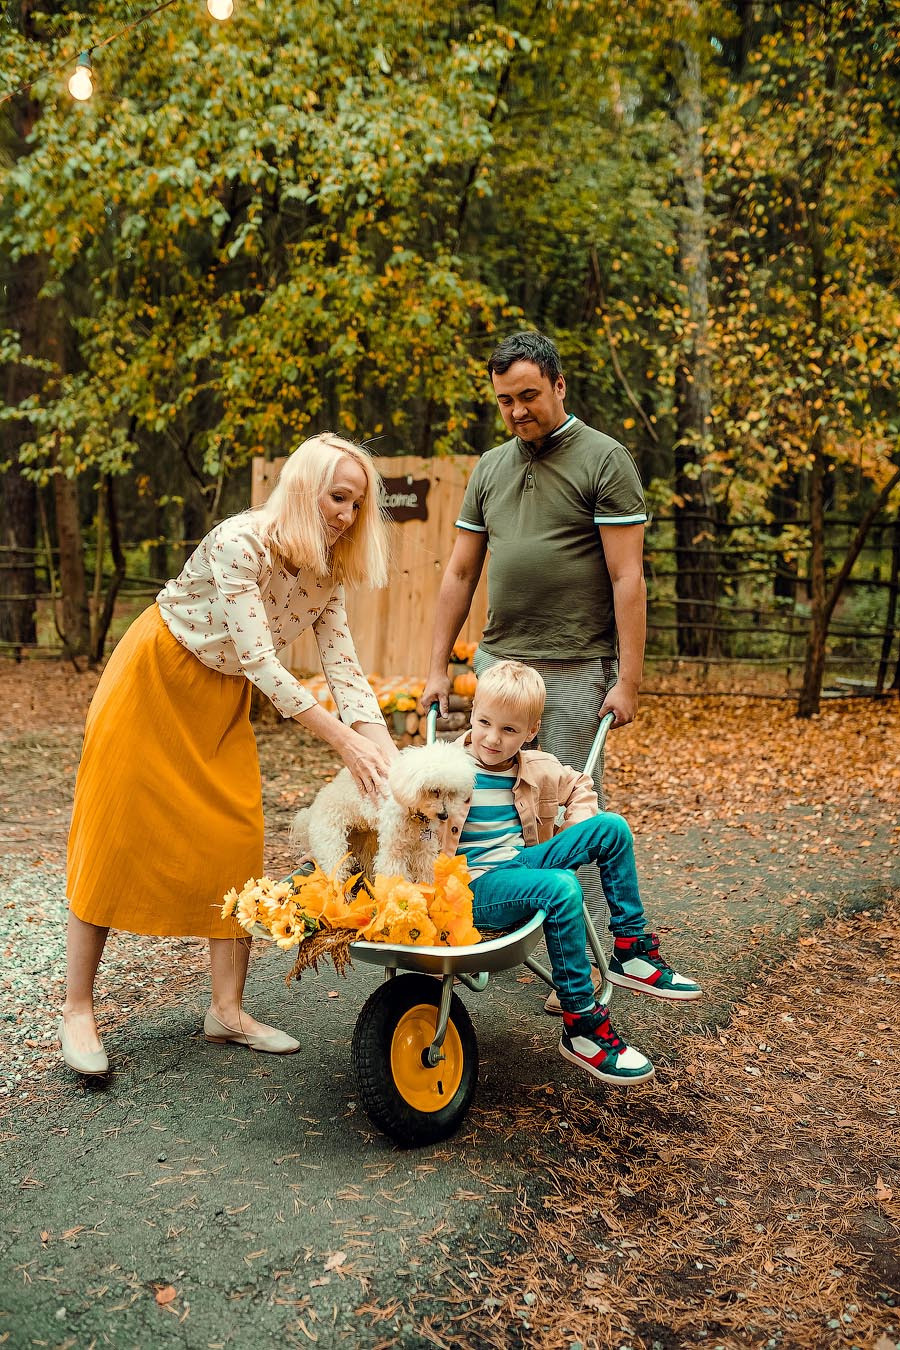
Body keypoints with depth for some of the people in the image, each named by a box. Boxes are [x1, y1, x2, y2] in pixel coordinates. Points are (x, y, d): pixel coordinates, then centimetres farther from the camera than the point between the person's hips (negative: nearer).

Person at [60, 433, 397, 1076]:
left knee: (236, 841, 0)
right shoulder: (239, 541, -28)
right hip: (153, 679, -6)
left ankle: (227, 1010, 11)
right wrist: (344, 740, -34)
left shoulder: (327, 571, -7)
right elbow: (259, 661, -32)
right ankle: (77, 1010, 10)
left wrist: (386, 751, -24)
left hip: (225, 699, 6)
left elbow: (344, 664, -11)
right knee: (115, 840, -2)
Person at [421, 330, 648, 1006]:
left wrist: (628, 678, -13)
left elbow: (627, 577, -9)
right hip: (497, 662, 6)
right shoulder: (491, 468, 15)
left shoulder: (605, 460, -3)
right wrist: (438, 667, 12)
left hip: (574, 670, -5)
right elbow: (460, 574, 16)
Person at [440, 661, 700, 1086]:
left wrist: (577, 836, 10)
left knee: (612, 828, -6)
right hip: (474, 886, -6)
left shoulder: (539, 770, 7)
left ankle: (631, 952, -1)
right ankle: (580, 1026, -23)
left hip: (524, 861, 6)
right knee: (561, 889, -33)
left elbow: (579, 786, 25)